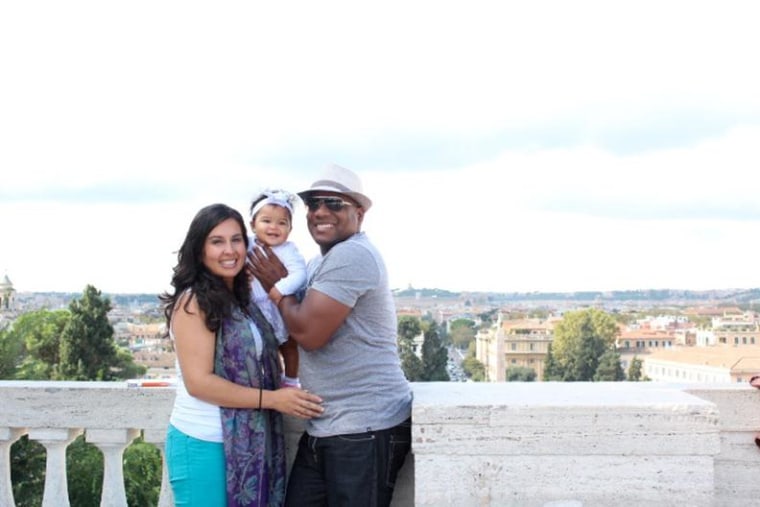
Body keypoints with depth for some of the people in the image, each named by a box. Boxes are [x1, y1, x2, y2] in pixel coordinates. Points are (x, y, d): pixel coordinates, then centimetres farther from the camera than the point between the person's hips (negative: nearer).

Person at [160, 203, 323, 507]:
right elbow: (198, 382, -18)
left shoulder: (241, 300, 11)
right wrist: (272, 399, -19)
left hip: (247, 444, 7)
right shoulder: (193, 302, -12)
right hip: (203, 445, -7)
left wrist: (289, 390, -1)